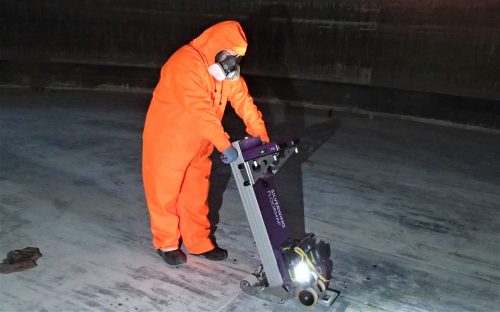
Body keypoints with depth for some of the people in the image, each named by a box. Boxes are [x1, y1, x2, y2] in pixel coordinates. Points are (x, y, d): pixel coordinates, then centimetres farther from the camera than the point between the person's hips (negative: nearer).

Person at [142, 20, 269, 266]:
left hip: (198, 142, 7)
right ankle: (166, 243, 24)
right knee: (166, 191, 7)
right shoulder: (186, 63, -27)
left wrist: (261, 135, -9)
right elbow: (200, 110, -34)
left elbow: (242, 98, -2)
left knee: (196, 192, 13)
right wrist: (225, 145, -37)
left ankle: (199, 242, 26)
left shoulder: (226, 67, 0)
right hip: (168, 138, -7)